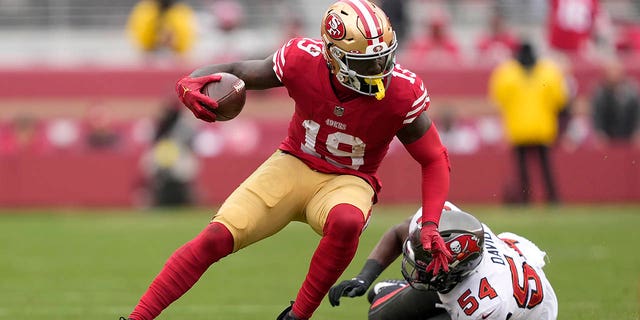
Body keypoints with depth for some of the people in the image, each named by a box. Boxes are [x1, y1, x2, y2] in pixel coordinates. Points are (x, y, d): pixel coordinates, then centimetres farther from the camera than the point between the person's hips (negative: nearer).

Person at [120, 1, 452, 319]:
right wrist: (191, 83, -29)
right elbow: (235, 72, -6)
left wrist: (430, 224, -20)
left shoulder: (401, 93, -22)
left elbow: (435, 161, -8)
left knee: (346, 221, -38)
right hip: (294, 165, 1)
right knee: (216, 237, -17)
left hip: (346, 182, -1)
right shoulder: (303, 60, -20)